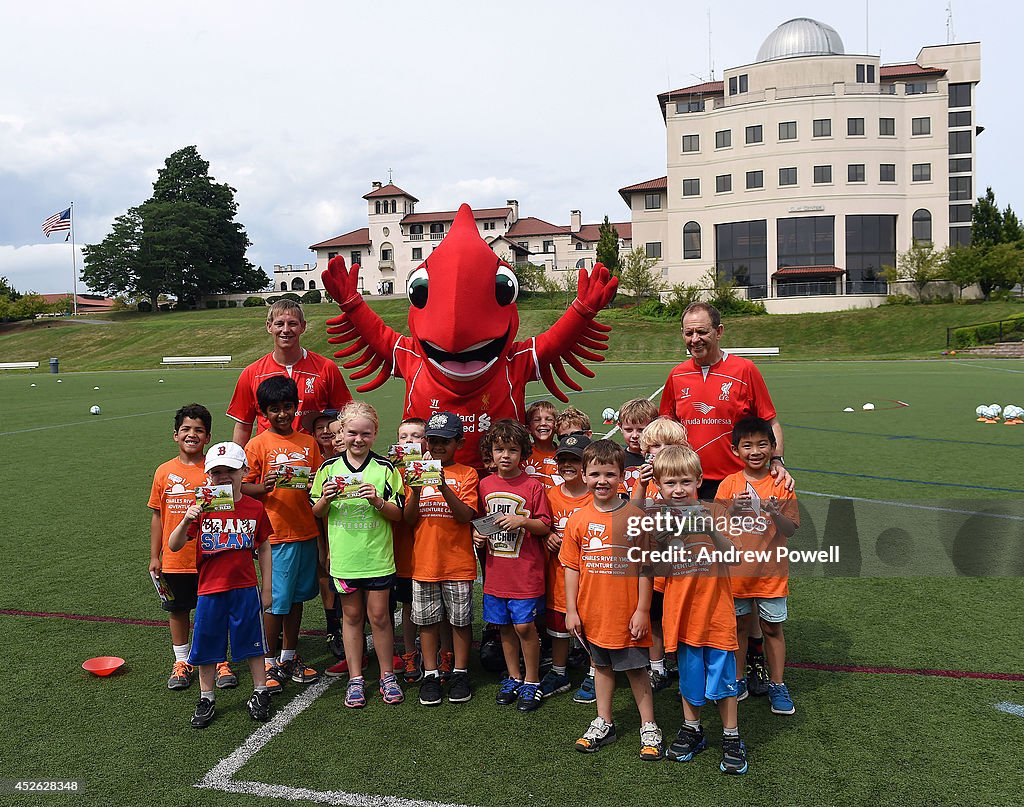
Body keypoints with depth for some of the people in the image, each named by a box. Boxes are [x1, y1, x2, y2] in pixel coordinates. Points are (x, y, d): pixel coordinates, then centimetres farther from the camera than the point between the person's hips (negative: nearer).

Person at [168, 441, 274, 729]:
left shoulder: (255, 508, -3)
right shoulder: (201, 508, -4)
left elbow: (264, 548, 5)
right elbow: (173, 546, -8)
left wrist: (267, 588, 6)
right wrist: (186, 521, -27)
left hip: (246, 589, 0)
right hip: (210, 590, 1)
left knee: (252, 642, 10)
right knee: (207, 646, 11)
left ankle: (260, 694, 27)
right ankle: (206, 699, 29)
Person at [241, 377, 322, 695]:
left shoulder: (308, 443, 9)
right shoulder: (258, 445, -3)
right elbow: (244, 486, -4)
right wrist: (264, 488, -22)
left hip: (307, 531, 5)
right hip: (277, 534, -5)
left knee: (297, 596, 14)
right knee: (277, 600, 0)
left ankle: (289, 657, 28)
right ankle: (270, 663, 15)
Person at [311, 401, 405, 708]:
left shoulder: (385, 468, -3)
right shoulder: (329, 468, 1)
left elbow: (398, 513, -1)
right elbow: (316, 513, 7)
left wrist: (378, 502, -20)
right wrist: (326, 498, -13)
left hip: (377, 556, -1)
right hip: (343, 557, 1)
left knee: (379, 616, 6)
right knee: (351, 616, 12)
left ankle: (388, 676, 22)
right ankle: (355, 679, 23)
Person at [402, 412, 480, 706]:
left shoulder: (467, 474, -2)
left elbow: (466, 516, -14)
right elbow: (409, 520, 1)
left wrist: (443, 486, -26)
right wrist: (416, 491, -17)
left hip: (458, 562, -2)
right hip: (424, 561, 2)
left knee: (461, 620, 8)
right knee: (428, 621, 10)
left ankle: (460, 673, 22)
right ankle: (430, 675, 23)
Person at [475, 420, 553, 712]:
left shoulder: (533, 486, -7)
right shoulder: (485, 485, 6)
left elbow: (545, 526, -6)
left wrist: (522, 521, -22)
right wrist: (477, 533, -2)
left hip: (526, 570, -4)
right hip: (496, 570, 5)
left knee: (524, 626, -2)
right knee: (504, 626, 13)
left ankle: (532, 681, 17)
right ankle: (513, 678, 31)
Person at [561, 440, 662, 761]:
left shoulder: (635, 516, -11)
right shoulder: (578, 519, -3)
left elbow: (645, 567, -8)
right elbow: (571, 567, 2)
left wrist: (642, 610, -9)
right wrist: (571, 610, 1)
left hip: (628, 612, -3)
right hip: (592, 612, 3)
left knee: (636, 668, 9)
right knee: (602, 666, 19)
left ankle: (649, 727, 25)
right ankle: (603, 723, 34)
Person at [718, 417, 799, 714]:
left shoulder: (781, 484, -3)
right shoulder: (729, 484, -3)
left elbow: (791, 529, -4)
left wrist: (776, 514, -24)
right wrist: (733, 510, -24)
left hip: (771, 570, 0)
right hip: (736, 570, 1)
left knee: (772, 628, 10)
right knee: (739, 626, 13)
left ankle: (777, 685, 25)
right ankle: (737, 681, 27)